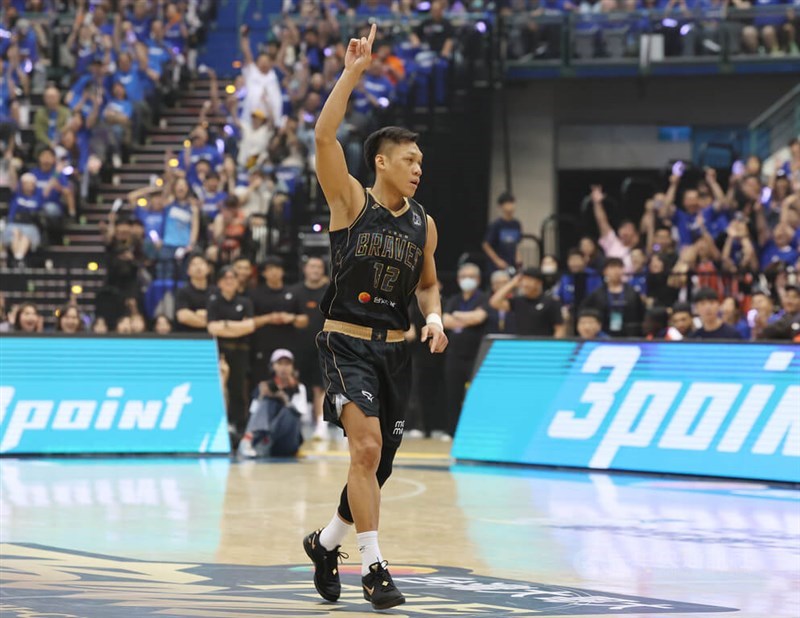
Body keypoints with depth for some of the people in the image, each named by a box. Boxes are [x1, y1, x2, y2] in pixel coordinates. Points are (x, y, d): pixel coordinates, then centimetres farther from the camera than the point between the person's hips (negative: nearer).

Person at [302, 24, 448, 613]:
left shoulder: (424, 224, 9)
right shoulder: (351, 201, -5)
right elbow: (324, 137, -18)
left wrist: (435, 317, 1)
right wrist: (353, 73, -21)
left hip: (395, 349, 6)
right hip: (347, 342, -6)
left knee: (378, 462, 10)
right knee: (367, 446, -20)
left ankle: (326, 542, 33)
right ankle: (375, 568, -15)